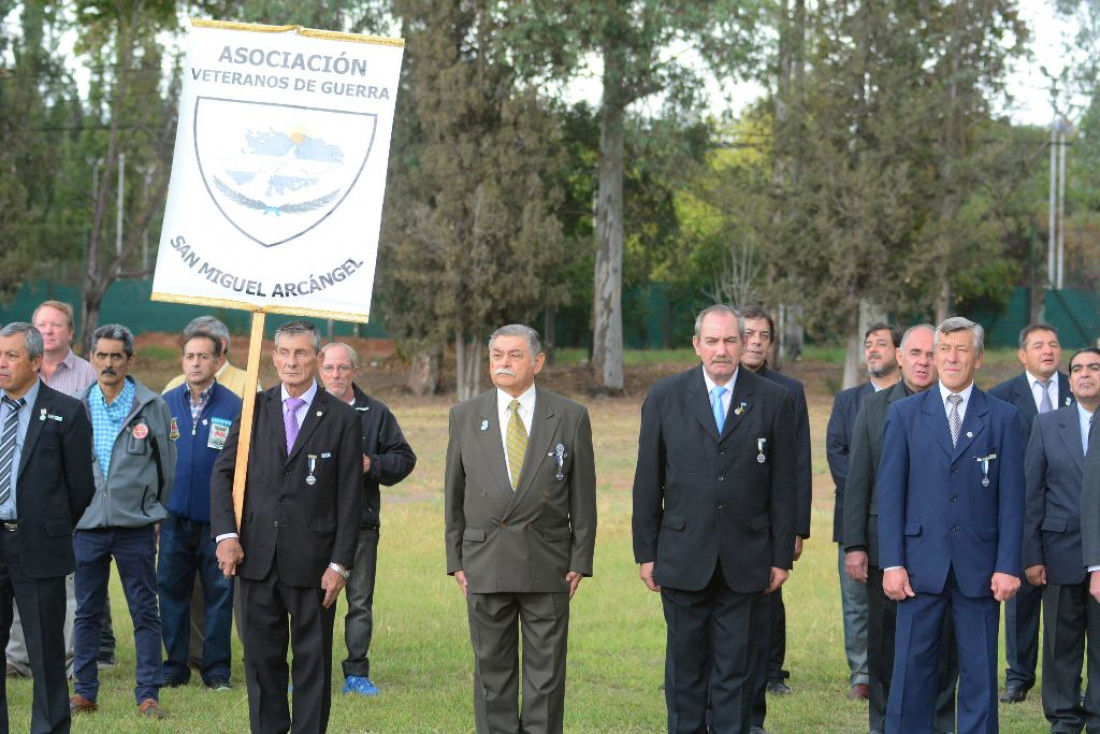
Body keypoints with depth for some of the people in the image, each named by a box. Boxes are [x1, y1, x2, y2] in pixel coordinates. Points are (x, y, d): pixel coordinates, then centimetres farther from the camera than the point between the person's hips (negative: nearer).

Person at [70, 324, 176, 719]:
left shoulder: (152, 406, -1)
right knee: (87, 612, 8)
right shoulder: (78, 407, 4)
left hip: (136, 526, -2)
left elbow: (166, 464, 7)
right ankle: (84, 691, 16)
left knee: (145, 612, 2)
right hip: (87, 524, 2)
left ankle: (148, 694, 7)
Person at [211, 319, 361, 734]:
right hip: (257, 556, 2)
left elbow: (350, 498, -2)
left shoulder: (341, 418, 0)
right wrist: (226, 534, -7)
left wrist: (340, 563, -7)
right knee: (262, 656, 8)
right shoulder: (254, 409, 8)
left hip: (312, 560, -2)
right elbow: (223, 473, 7)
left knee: (313, 660, 3)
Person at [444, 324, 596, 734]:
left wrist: (580, 560, -2)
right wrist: (456, 560, 4)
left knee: (546, 673, 2)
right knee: (492, 669, 6)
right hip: (485, 564, 1)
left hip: (547, 567, -1)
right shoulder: (465, 417, 6)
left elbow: (583, 496, 3)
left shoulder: (570, 418, 2)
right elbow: (454, 495, 8)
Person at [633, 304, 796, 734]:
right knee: (686, 665, 6)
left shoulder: (773, 401, 2)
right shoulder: (664, 398, 3)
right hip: (684, 558, 0)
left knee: (737, 669, 3)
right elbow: (647, 483, 5)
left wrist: (782, 556, 1)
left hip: (745, 561, 0)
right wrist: (646, 553, 2)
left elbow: (784, 486, 4)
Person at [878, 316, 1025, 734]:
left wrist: (1007, 566, -6)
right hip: (922, 564, 0)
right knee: (912, 669, 1)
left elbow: (1011, 499, 2)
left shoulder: (1003, 418, 5)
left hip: (979, 568, 0)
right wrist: (892, 563, -4)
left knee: (980, 674, 4)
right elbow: (890, 492, 3)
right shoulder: (905, 414, 6)